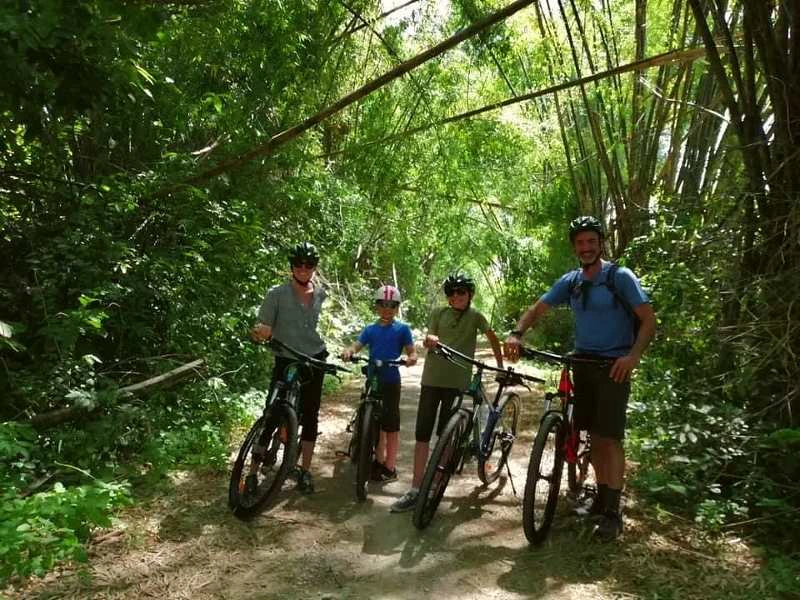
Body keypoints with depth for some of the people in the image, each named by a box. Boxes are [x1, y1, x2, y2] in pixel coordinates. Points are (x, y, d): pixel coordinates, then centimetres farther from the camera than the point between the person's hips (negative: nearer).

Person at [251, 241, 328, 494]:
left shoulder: (320, 294, 3)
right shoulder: (277, 294, -10)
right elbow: (263, 328, -11)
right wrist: (260, 333, -31)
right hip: (285, 361, -3)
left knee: (310, 416, 6)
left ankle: (305, 470, 17)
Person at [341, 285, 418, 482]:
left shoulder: (402, 329, -1)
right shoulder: (370, 329, 8)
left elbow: (411, 350, -5)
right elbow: (357, 345, -3)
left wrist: (411, 358, -29)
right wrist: (348, 352, -26)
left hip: (391, 381, -4)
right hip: (372, 380, 4)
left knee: (391, 425, 1)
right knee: (377, 423, 15)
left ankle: (390, 468, 10)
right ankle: (379, 460, 30)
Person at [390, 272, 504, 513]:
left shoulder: (475, 317, 2)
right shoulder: (438, 313, 8)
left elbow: (493, 339, 11)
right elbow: (428, 341, 4)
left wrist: (501, 366, 10)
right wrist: (430, 340, -19)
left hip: (457, 382, -2)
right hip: (432, 378, 2)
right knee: (422, 434, 0)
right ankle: (415, 490, 6)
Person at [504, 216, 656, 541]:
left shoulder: (620, 277, -9)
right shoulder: (570, 281, 6)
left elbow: (648, 320, -11)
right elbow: (537, 309, 5)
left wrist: (633, 355, -27)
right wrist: (516, 334, -15)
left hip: (614, 365, -5)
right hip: (583, 363, 5)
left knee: (610, 437, -8)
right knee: (594, 434, 11)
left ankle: (613, 511, -1)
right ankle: (602, 496, 24)